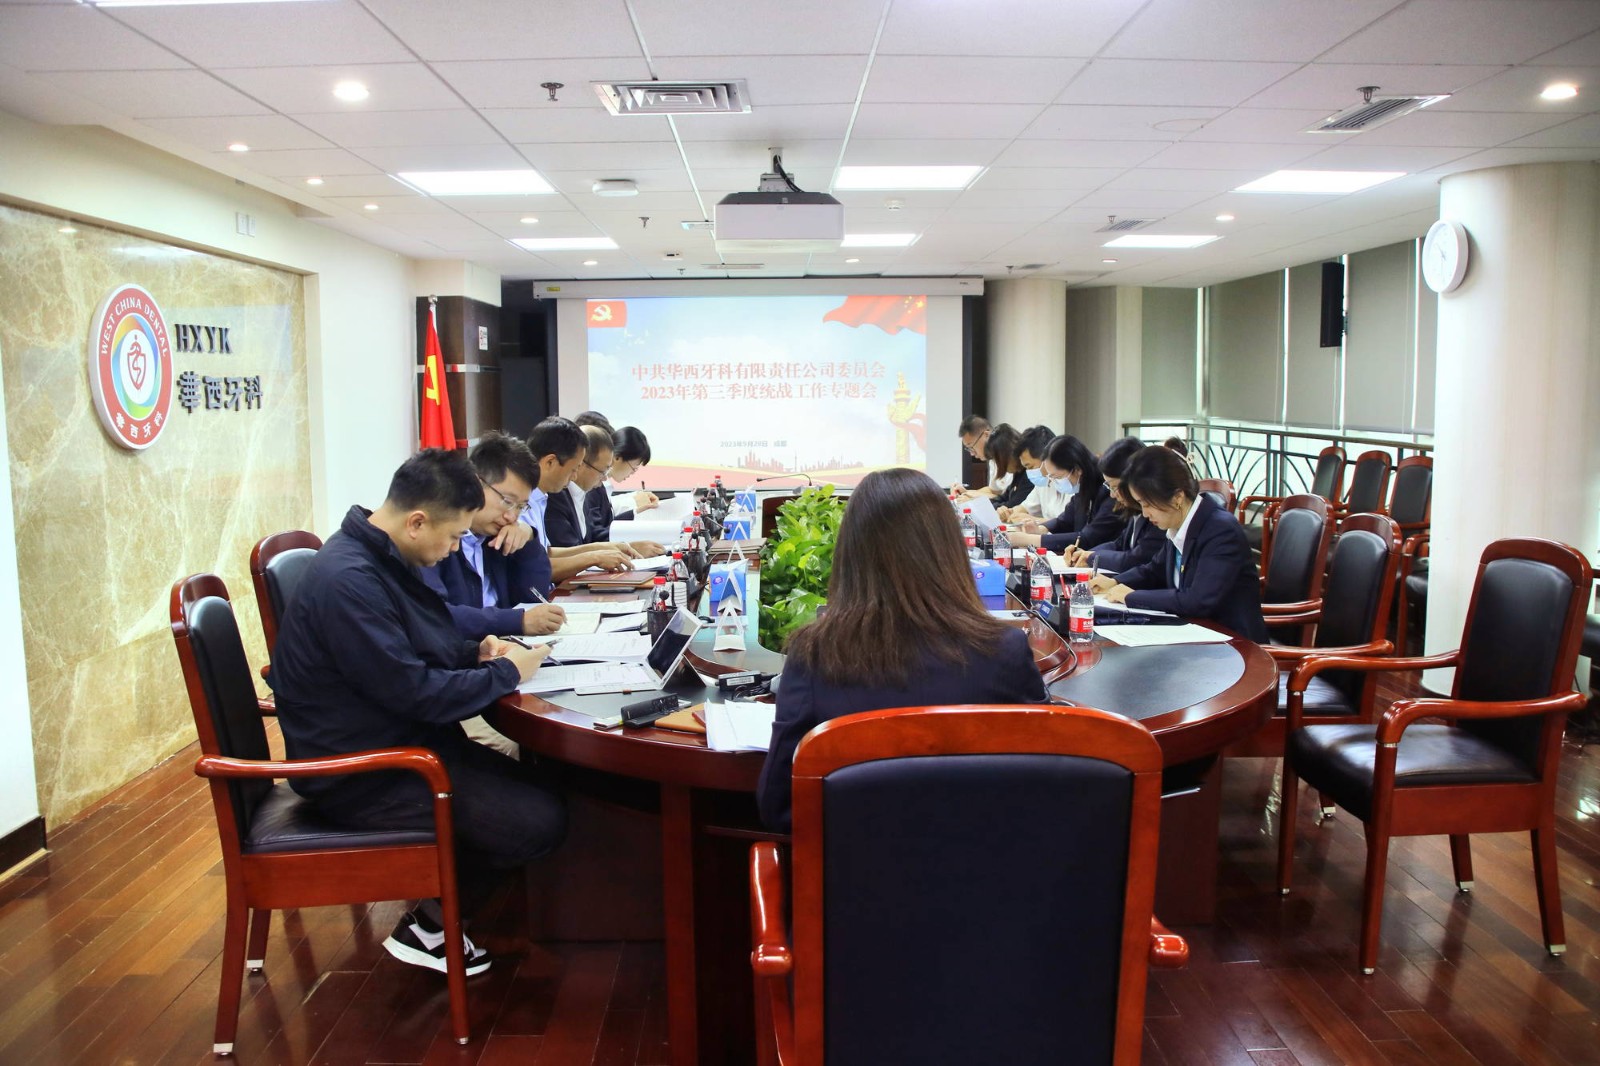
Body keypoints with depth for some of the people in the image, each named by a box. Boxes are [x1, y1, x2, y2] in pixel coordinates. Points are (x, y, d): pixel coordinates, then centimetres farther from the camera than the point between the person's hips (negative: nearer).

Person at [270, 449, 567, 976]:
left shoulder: (380, 557, 8)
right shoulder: (349, 581, -25)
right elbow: (414, 693, -27)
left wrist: (477, 651, 3)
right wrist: (506, 673, -14)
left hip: (397, 742, 11)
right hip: (361, 774, -10)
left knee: (542, 785, 2)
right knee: (539, 822, -17)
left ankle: (440, 909, 14)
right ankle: (429, 927, 6)